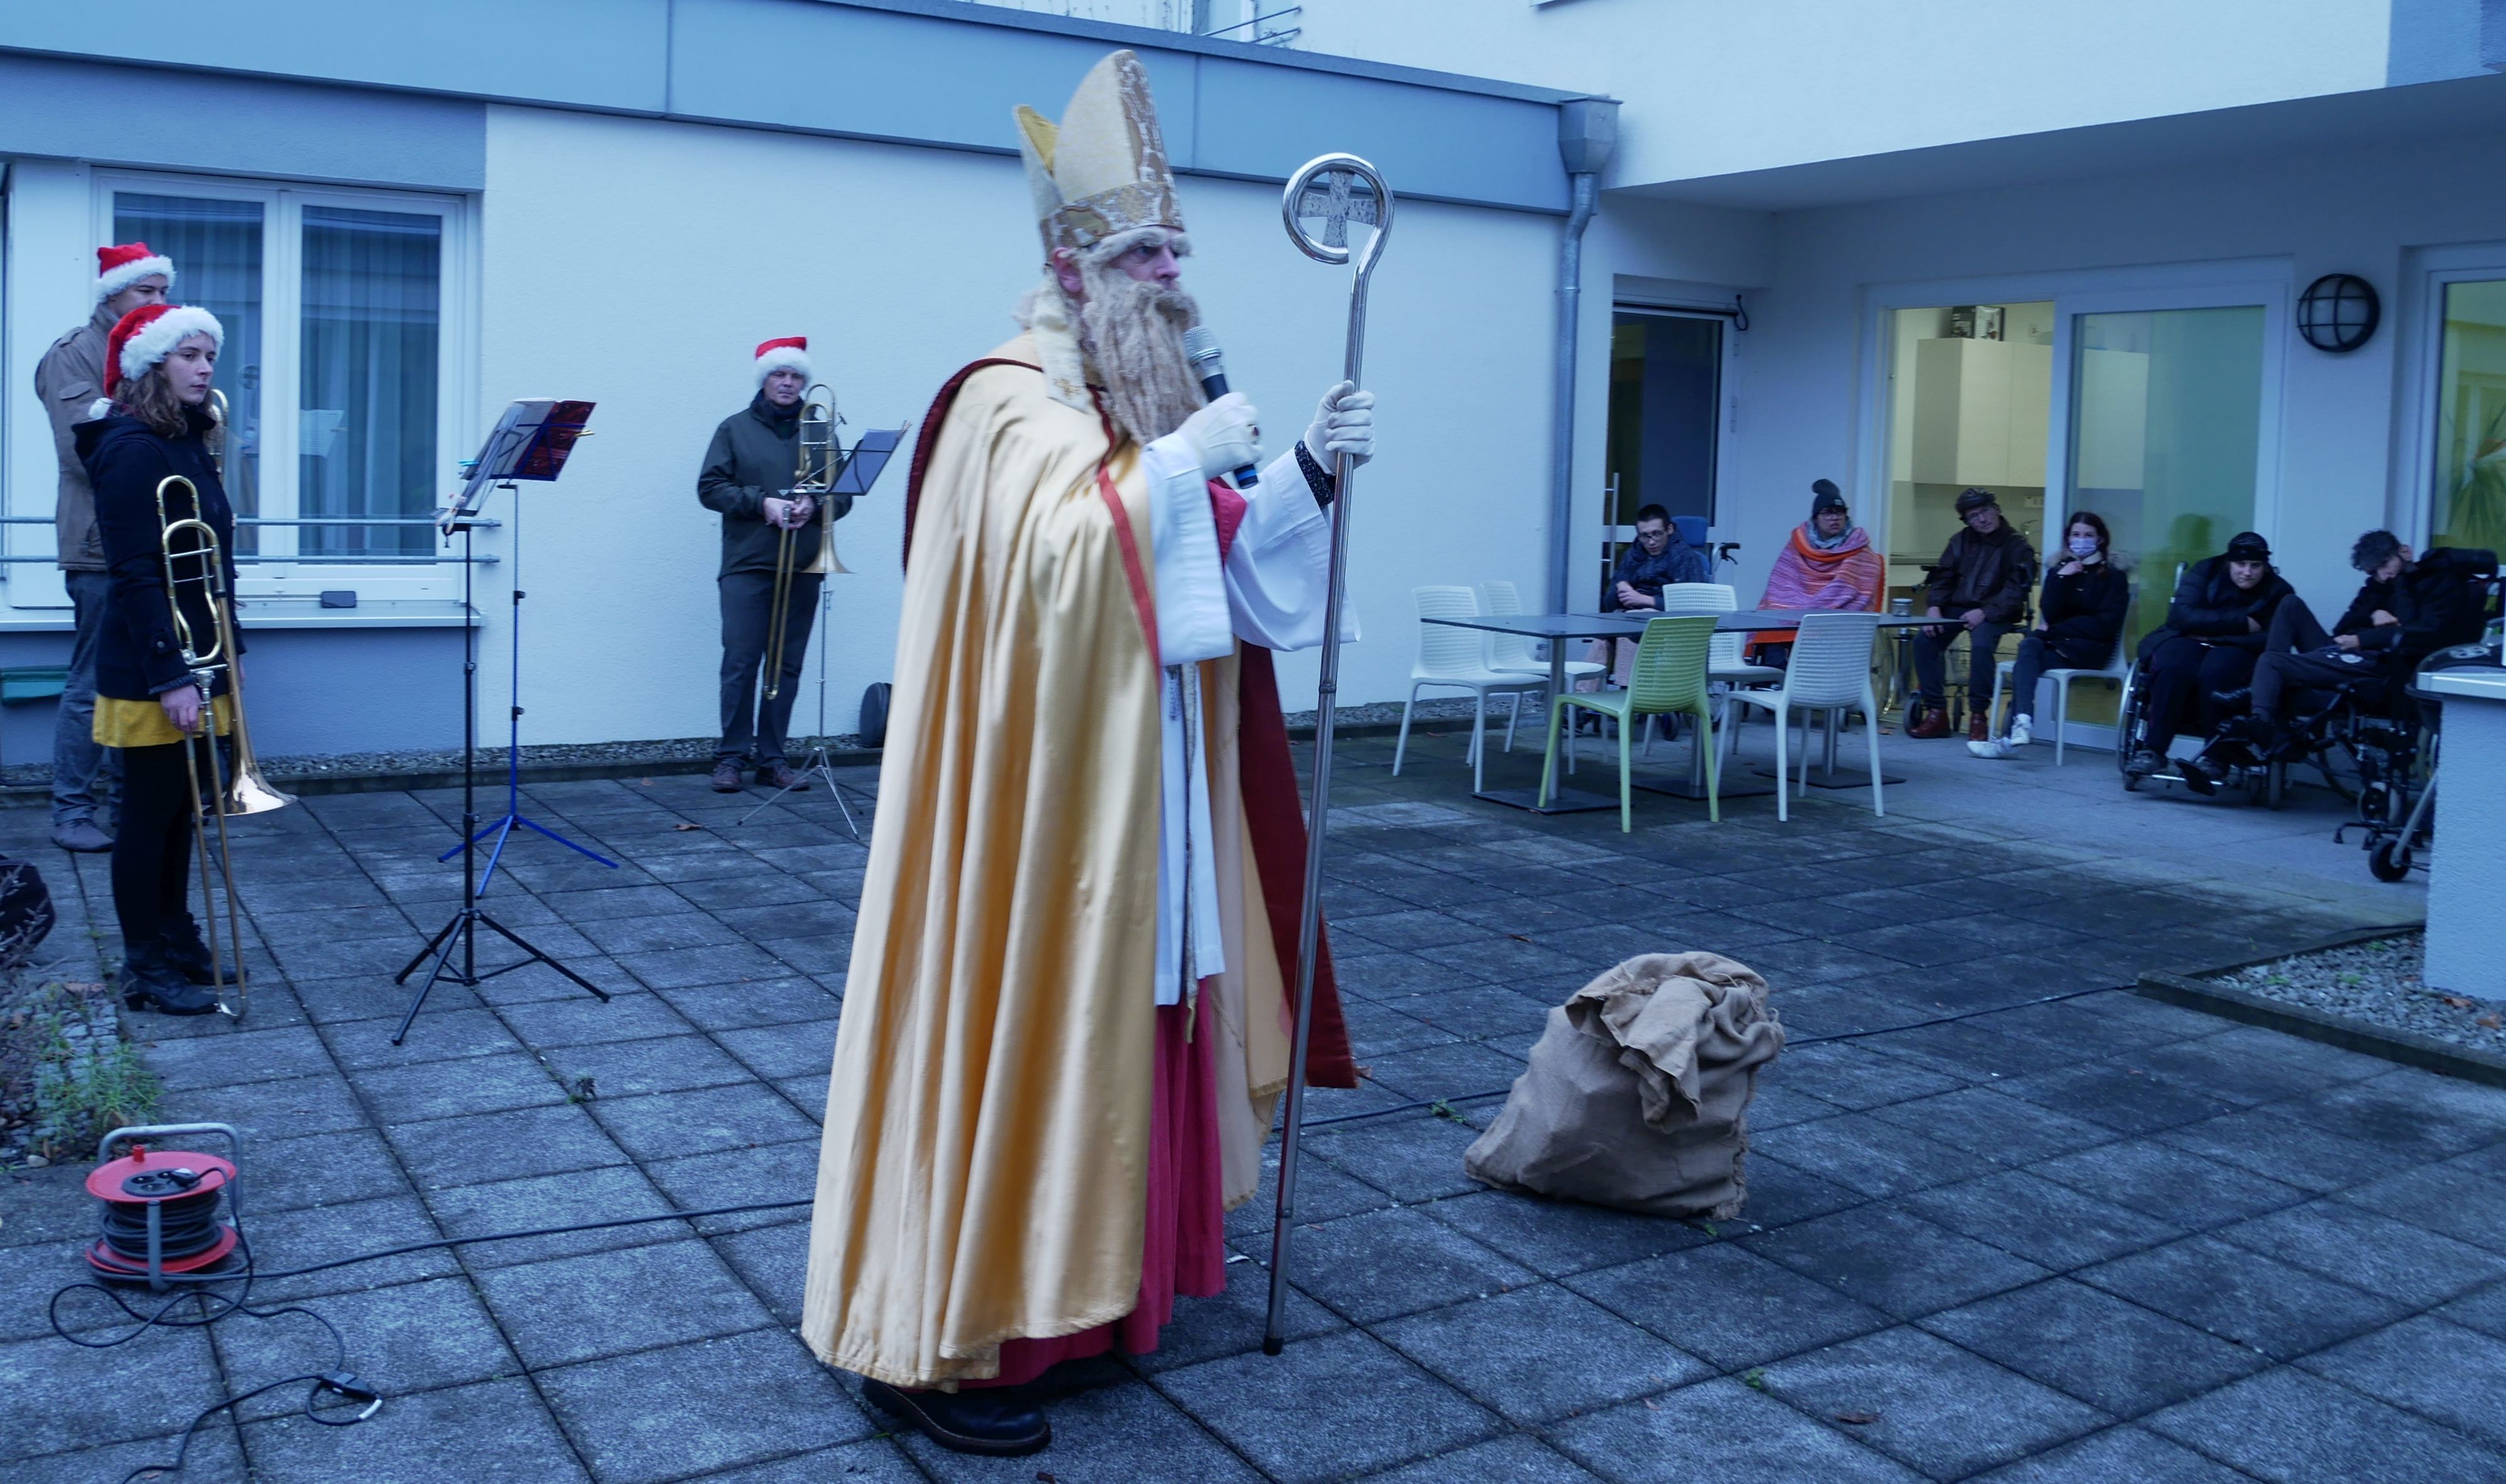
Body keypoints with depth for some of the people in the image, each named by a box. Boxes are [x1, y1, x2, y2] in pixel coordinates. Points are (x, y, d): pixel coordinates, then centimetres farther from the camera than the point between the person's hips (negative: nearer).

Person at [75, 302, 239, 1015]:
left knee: (181, 810, 15)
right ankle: (146, 970, 11)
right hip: (151, 673, -8)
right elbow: (135, 574, -19)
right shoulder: (132, 449, -15)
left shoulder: (190, 443, 11)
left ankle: (178, 942, 27)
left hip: (197, 660, 8)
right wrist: (170, 676, -22)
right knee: (149, 815, 1)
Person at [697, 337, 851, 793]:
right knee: (740, 662, -5)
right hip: (746, 566, -2)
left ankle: (773, 759, 9)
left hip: (803, 568, 2)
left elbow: (843, 496, 9)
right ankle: (731, 758, 2)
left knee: (788, 666, 3)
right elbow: (710, 487, 1)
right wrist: (762, 502, -12)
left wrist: (814, 506, -12)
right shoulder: (735, 429, 8)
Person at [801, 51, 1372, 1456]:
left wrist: (1310, 472, -3)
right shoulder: (1012, 405, -13)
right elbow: (1063, 556, -31)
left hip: (1145, 792, 9)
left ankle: (1074, 1284, 29)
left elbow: (1243, 581, 11)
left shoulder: (1143, 413, 14)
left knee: (1117, 1022, 14)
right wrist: (1181, 457, -24)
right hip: (1041, 801, -9)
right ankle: (940, 1337, 7)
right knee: (1017, 1031, -4)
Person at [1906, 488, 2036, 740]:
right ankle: (1936, 713, -16)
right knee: (1924, 639, -19)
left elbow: (2015, 590, -12)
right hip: (1956, 606, 5)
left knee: (1981, 645, -34)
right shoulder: (1960, 542, 13)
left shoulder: (2017, 546, -3)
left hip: (1994, 612, -5)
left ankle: (1978, 715, -20)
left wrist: (1985, 612, -25)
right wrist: (1934, 607, -10)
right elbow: (1942, 578, 10)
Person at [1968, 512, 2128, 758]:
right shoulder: (2058, 572, 19)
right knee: (2029, 646, -33)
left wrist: (2054, 630, -9)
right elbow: (2049, 614, 4)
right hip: (2057, 644, 4)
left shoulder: (2113, 577, 5)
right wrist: (2061, 579, -8)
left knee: (2024, 663, -29)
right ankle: (2023, 720, -49)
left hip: (2091, 648, -4)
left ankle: (2010, 736, -41)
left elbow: (2106, 624, -7)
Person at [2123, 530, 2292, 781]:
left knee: (2215, 671, -37)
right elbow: (2183, 615, -10)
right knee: (2174, 667, -35)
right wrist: (2241, 622, -13)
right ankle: (2152, 749, -33)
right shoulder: (2205, 572, 6)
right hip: (2189, 641, 1)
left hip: (2238, 651, -1)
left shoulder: (2278, 592, 4)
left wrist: (2213, 632, -15)